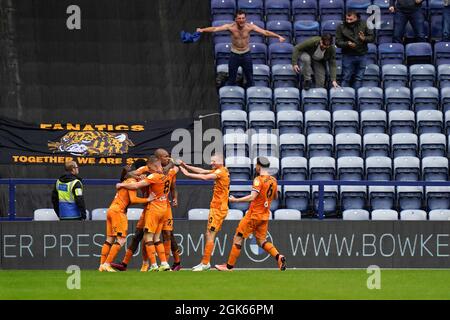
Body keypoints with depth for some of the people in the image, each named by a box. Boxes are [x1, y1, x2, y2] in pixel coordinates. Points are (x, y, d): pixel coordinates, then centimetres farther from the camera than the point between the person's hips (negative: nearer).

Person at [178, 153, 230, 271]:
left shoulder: (221, 171, -12)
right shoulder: (218, 171, 16)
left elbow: (205, 177, -23)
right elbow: (202, 171, 14)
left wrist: (188, 174, -20)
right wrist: (186, 166, 5)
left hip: (218, 208, -10)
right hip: (217, 207, 10)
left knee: (210, 235, -9)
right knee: (208, 235, 12)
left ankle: (205, 263, -9)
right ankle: (204, 262, 16)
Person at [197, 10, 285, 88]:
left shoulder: (250, 26, -16)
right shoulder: (230, 26, -18)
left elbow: (265, 32, -19)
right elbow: (215, 29, -25)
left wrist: (278, 36, -28)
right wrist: (202, 30, -37)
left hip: (246, 54, 0)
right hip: (234, 55, 0)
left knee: (250, 79, 8)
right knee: (231, 79, 9)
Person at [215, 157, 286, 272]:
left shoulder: (259, 180, -15)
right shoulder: (273, 180, 8)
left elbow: (252, 197, -25)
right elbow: (275, 197, 22)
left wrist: (235, 200, -20)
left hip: (254, 214, -7)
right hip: (265, 215, 7)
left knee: (238, 237, 1)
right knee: (261, 240, 13)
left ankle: (229, 265, 4)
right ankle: (278, 256, -9)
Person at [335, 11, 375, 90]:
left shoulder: (364, 25, 2)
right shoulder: (341, 27, -2)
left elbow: (372, 37, 3)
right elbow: (338, 42, -5)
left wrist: (364, 39, -19)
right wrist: (347, 44, -24)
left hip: (361, 55, 2)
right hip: (348, 56, -2)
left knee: (359, 78, 6)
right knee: (346, 78, -1)